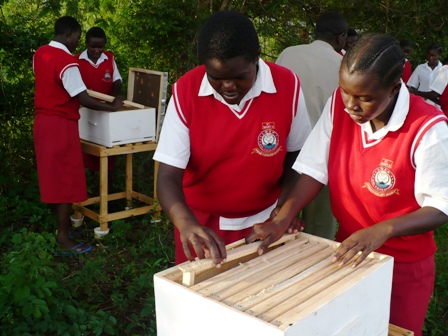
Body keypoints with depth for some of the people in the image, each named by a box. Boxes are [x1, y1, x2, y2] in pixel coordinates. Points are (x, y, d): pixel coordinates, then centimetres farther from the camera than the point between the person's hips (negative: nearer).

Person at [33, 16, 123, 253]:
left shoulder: (39, 53, 8)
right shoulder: (67, 62, -19)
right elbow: (84, 100, -21)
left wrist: (71, 90, 27)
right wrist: (112, 107, -10)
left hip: (42, 119, 9)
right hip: (60, 124, -9)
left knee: (52, 175, 17)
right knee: (66, 179, -3)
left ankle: (61, 223, 30)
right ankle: (64, 238, 2)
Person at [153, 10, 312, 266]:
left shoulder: (287, 86, -15)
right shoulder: (185, 91, -18)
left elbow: (295, 159, -1)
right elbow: (169, 175, -21)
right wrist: (187, 223, -38)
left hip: (264, 221, 1)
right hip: (201, 223, 0)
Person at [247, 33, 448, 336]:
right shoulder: (339, 105, -12)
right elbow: (316, 171, -10)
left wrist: (383, 230, -34)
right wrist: (283, 220, -22)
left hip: (404, 265, -3)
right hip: (348, 250, 4)